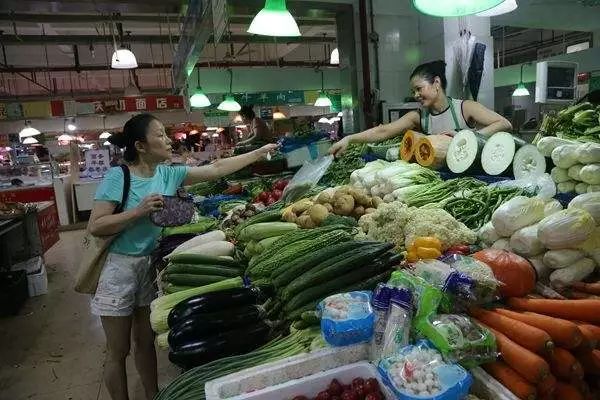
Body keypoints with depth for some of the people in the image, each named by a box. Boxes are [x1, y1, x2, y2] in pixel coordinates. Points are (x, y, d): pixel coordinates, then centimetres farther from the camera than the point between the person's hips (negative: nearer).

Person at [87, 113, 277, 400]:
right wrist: (139, 211, -26)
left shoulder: (168, 173, -1)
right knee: (118, 351, 10)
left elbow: (216, 169, 0)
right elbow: (95, 226, -18)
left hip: (151, 266, 5)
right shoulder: (117, 176, -16)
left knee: (146, 341, 19)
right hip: (119, 268, -5)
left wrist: (259, 153, 1)